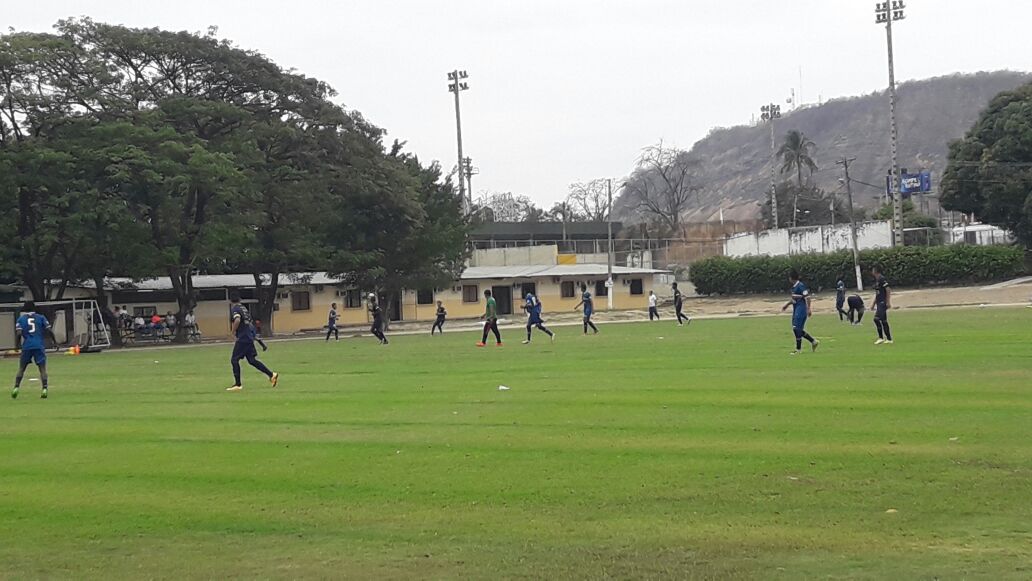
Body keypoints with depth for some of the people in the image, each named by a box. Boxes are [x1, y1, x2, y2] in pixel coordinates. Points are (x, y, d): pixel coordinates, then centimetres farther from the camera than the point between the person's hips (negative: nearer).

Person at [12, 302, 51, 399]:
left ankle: (16, 388, 1)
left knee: (21, 368, 11)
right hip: (39, 346, 0)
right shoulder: (41, 317, 9)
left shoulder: (21, 319, 8)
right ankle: (44, 389, -13)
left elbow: (18, 333, -6)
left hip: (26, 346, 0)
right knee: (42, 368, -1)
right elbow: (49, 330, 0)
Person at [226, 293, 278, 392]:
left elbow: (237, 320, -27)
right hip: (249, 337, 8)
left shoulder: (235, 309, -9)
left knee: (234, 360, -3)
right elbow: (250, 322, 23)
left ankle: (238, 384, -4)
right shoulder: (243, 308, 17)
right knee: (252, 360, 12)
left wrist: (233, 332, -16)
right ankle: (272, 374, 9)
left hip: (242, 338, -8)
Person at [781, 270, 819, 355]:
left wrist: (808, 309, -24)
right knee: (796, 329, 11)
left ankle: (798, 349, -1)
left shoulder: (801, 286, -15)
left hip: (801, 310, -10)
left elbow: (807, 298, -19)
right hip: (796, 310, 10)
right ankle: (814, 342, 21)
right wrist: (787, 305, 33)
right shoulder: (794, 287, 14)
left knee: (797, 329, -8)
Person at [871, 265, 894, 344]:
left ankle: (881, 338, -9)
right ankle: (889, 339, 12)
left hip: (883, 303, -10)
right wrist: (873, 304, 25)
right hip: (879, 304, 10)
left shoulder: (882, 279, -12)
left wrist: (888, 302, -20)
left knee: (877, 319, -14)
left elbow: (888, 290, -17)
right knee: (884, 321, 9)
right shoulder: (876, 280, 16)